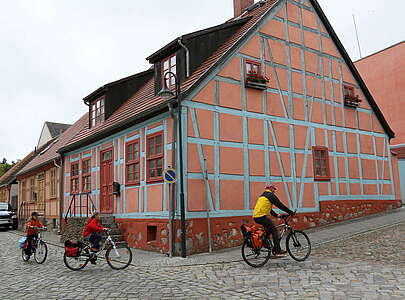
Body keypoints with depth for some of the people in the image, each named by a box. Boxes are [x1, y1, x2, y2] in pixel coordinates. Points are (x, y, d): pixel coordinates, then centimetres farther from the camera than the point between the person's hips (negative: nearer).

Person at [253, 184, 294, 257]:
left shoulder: (262, 196, 26)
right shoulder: (271, 195, -1)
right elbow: (280, 205, -4)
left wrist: (276, 215, 31)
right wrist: (291, 212, 3)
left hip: (256, 217, 9)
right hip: (262, 216, -9)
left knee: (269, 228, 26)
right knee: (275, 231, -3)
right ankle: (278, 251, -5)